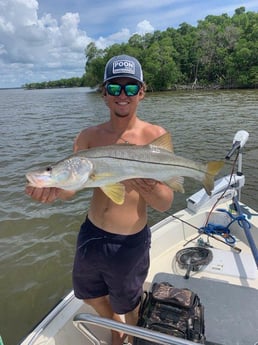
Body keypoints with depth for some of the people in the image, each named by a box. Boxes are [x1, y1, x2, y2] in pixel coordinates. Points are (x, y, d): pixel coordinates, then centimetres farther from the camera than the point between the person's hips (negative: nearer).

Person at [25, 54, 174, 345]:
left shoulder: (155, 136, -16)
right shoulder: (89, 137, -5)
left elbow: (165, 204, -19)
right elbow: (69, 188, -11)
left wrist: (149, 189, -41)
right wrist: (53, 189, -33)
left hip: (129, 243, -4)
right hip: (90, 234, 4)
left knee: (127, 305, 20)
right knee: (88, 294, 26)